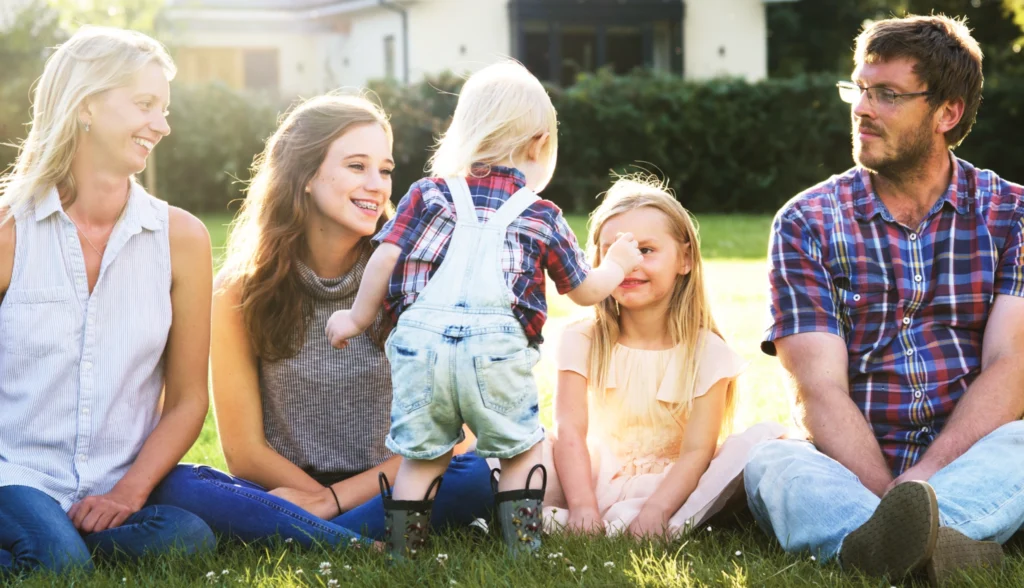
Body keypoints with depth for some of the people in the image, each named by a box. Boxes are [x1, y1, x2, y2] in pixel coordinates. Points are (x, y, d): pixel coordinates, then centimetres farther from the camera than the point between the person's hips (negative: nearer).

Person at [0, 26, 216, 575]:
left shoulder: (181, 238, 4)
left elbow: (186, 400, 5)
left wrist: (127, 493, -10)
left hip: (117, 491, 3)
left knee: (187, 539, -30)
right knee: (60, 557, -34)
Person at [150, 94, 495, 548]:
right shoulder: (241, 290, -4)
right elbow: (245, 452, -2)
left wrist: (334, 498, -13)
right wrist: (320, 499, -13)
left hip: (382, 492, 0)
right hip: (286, 494, 0)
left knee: (484, 474, -30)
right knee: (176, 486, -30)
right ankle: (370, 547, -32)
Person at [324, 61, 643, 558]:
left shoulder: (428, 194, 15)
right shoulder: (543, 217, 14)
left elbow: (386, 256, 4)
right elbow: (586, 291, 22)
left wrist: (360, 316, 17)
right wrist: (617, 265, 42)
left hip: (421, 343, 2)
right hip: (496, 349, -1)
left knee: (421, 456, 15)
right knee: (521, 451, 17)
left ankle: (401, 553, 18)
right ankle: (523, 551, 14)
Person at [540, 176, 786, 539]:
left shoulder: (705, 351, -4)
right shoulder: (582, 342, 0)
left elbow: (697, 451, -13)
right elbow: (569, 432, -12)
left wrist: (656, 509, -29)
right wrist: (582, 506, -28)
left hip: (668, 488, -1)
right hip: (596, 482, 1)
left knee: (765, 437, -24)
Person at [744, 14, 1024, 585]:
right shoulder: (807, 223, 4)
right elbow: (822, 389, -7)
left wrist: (923, 478, -26)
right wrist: (889, 495, -26)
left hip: (971, 463, 0)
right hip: (854, 467, 0)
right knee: (769, 461, -32)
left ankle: (883, 541, -54)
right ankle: (918, 536, -60)